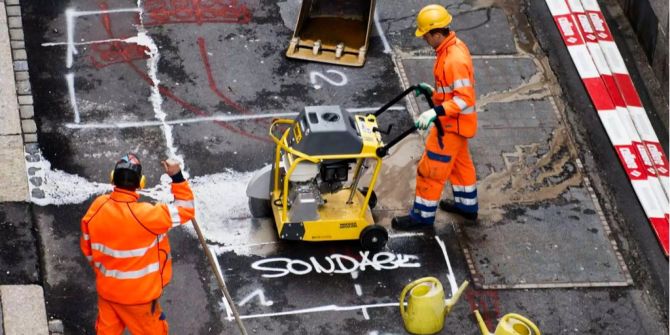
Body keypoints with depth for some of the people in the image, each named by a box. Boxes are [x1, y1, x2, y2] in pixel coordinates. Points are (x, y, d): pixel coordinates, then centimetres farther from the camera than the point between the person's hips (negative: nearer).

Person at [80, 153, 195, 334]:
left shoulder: (97, 207, -14)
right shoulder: (145, 215, -31)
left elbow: (87, 247, 1)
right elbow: (185, 210, -20)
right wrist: (177, 177, -19)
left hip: (107, 289, 5)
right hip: (138, 294, -5)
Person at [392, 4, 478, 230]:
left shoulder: (454, 60, -31)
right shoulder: (455, 46, 0)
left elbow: (464, 98, -32)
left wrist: (435, 112, -38)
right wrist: (434, 91, 15)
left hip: (451, 124, -10)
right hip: (454, 121, 10)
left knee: (431, 169, 2)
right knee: (460, 162, 25)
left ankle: (422, 216, 14)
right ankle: (467, 205, 41)